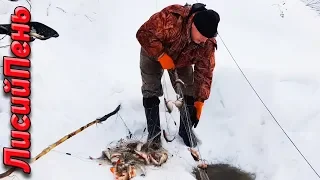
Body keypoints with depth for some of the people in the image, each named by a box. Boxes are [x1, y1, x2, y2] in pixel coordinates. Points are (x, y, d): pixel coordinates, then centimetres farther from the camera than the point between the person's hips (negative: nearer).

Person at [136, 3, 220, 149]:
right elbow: (144, 33, -37)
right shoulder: (171, 18, -44)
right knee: (151, 93, -8)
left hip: (181, 61, 3)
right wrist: (162, 56, -39)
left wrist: (200, 101, -25)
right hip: (153, 54, -3)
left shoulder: (208, 43, -29)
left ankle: (186, 131, 18)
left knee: (188, 92, -1)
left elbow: (205, 72, -22)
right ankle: (154, 133, 6)